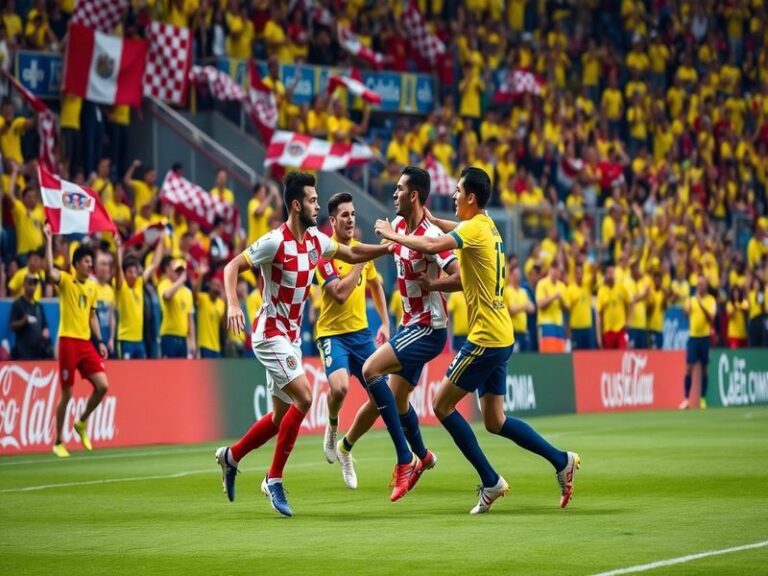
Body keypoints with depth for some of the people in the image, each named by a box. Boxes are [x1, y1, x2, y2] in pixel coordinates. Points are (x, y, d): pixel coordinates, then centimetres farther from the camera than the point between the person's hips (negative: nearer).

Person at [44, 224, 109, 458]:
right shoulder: (66, 281, -5)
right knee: (67, 394, -2)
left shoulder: (92, 287, 12)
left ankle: (82, 422, 19)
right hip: (69, 342, -5)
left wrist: (100, 341, 11)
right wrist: (49, 240, -29)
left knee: (102, 386, -6)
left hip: (86, 342, 5)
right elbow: (50, 269, -26)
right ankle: (58, 442, 10)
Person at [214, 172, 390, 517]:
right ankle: (274, 479, -9)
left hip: (291, 336, 8)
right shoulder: (275, 242, -18)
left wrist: (388, 248, 3)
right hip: (270, 334, -8)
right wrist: (233, 305, -32)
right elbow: (232, 266, -17)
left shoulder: (316, 240, 4)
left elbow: (352, 255, 17)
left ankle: (231, 456, 32)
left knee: (281, 415, 11)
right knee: (303, 398, -19)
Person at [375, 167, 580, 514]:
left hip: (485, 338, -9)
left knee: (442, 404, -3)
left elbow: (433, 246, -29)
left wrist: (393, 236, -15)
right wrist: (430, 219, 27)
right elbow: (455, 229, 39)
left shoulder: (475, 229, -14)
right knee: (494, 421, 11)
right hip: (501, 337, 9)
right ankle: (561, 461, 8)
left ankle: (490, 482, -3)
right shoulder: (487, 226, 15)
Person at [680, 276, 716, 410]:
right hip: (693, 336, 1)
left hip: (705, 337, -1)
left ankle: (703, 399, 12)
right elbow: (686, 313, -6)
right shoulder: (692, 299, 7)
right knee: (689, 368, -5)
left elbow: (711, 318, -13)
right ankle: (686, 399, -4)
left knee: (704, 369, 4)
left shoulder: (711, 300, 0)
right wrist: (687, 308, -28)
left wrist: (701, 305, -25)